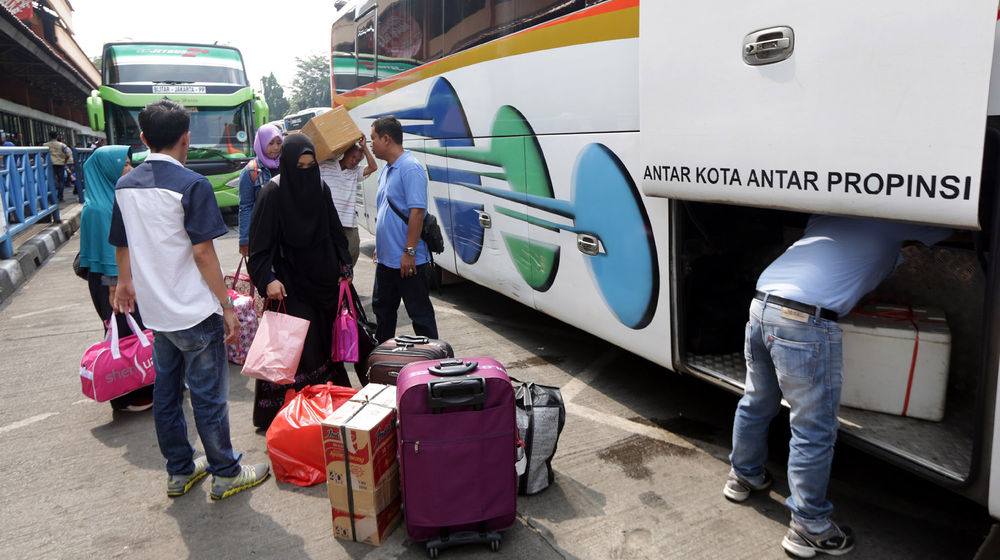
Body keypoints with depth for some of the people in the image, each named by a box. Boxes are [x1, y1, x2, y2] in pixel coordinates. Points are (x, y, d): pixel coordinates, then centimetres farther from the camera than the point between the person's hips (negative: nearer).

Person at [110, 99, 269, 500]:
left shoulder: (125, 185, 6)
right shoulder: (192, 185, -16)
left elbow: (122, 245, 16)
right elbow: (202, 252, -18)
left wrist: (125, 282, 33)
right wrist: (227, 306, -12)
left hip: (155, 311, 7)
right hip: (194, 312, -7)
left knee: (166, 392, 16)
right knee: (208, 395, 3)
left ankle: (179, 471, 30)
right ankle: (226, 474, 16)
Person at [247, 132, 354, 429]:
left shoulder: (320, 188, 6)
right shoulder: (273, 193, -10)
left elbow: (335, 232, 14)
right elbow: (260, 241, -12)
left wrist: (343, 266, 9)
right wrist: (268, 279, -22)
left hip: (324, 279, 6)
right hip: (291, 286, -6)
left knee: (328, 339, 12)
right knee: (301, 346, -7)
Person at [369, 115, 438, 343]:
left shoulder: (411, 168, -16)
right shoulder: (386, 171, 15)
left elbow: (417, 211, -22)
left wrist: (409, 252, -24)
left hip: (409, 261, -10)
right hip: (386, 258, 10)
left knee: (420, 313, 1)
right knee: (382, 309, 19)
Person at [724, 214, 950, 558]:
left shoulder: (827, 214, 24)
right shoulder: (893, 220, 5)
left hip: (760, 306, 8)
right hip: (805, 323, -8)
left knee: (757, 402, 25)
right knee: (814, 430, 5)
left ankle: (743, 476, 45)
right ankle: (808, 527, 15)